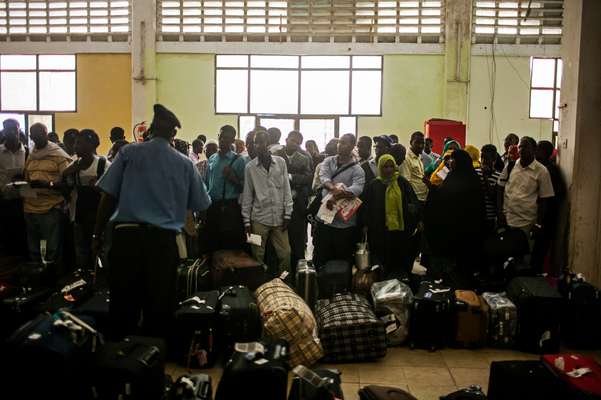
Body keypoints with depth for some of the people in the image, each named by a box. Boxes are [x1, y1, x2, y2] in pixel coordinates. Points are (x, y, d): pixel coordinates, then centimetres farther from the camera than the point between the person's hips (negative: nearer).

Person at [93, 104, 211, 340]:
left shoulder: (129, 153, 3)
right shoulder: (185, 164, 5)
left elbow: (108, 196, 0)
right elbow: (201, 206, 9)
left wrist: (97, 236, 7)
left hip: (127, 237, 0)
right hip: (163, 241, 0)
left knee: (123, 305, 9)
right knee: (159, 307, 9)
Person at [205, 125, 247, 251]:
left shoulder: (238, 160, -3)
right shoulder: (212, 159, 12)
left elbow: (243, 188, -4)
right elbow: (207, 183, 17)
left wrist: (232, 177, -19)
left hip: (230, 207, -5)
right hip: (212, 206, 5)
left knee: (231, 246, -1)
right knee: (212, 244, 11)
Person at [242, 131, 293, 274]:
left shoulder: (280, 162, 3)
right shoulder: (250, 167, 1)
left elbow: (286, 189, 4)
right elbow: (247, 195, 4)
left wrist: (287, 214, 0)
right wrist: (246, 220, 1)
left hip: (279, 217, 1)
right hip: (259, 218, 0)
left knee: (285, 253, 2)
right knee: (258, 255, 4)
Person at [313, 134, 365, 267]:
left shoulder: (357, 170, -6)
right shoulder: (328, 161, 6)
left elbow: (357, 189, -24)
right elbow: (323, 176, -13)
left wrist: (336, 195, -39)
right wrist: (333, 188, -35)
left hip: (345, 223, -3)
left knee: (343, 261, 9)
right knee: (319, 260, 13)